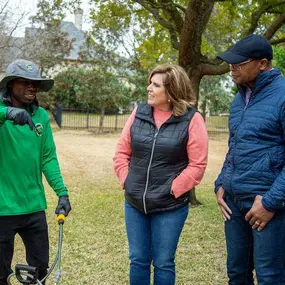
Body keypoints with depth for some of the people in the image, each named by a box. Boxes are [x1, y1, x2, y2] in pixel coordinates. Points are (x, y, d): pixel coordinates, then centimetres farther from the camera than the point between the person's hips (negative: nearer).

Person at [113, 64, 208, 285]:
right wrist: (126, 181, 0)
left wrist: (172, 190, -13)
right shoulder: (139, 113, 3)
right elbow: (122, 151, 9)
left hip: (170, 206, -4)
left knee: (163, 263, 9)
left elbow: (197, 165, -10)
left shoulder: (191, 120, -10)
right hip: (134, 203, 4)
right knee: (138, 260, 15)